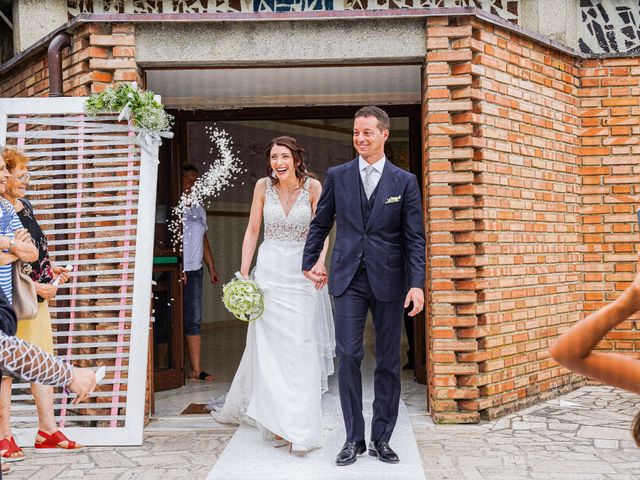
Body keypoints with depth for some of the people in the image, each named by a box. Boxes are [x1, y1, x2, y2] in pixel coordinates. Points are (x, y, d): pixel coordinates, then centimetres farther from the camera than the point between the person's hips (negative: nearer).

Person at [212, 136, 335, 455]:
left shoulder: (313, 186, -3)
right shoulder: (263, 186, 1)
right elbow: (252, 231, 6)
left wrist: (319, 263, -25)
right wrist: (244, 272, 0)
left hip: (302, 273, -1)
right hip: (269, 271, 1)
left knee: (300, 345, 0)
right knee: (269, 345, 3)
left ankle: (297, 427, 12)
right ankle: (280, 423, 15)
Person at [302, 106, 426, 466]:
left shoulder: (405, 181, 2)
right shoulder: (337, 176, 6)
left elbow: (415, 237, -1)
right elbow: (320, 224, 14)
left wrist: (417, 284, -9)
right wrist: (310, 262, 13)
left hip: (389, 280, 0)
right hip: (348, 278, 0)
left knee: (389, 361, 6)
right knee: (348, 357, -3)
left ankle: (382, 439, 19)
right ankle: (354, 438, 10)